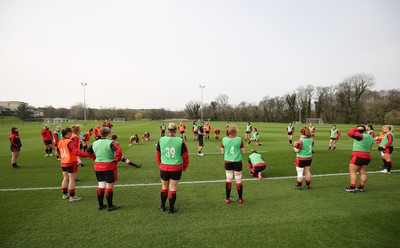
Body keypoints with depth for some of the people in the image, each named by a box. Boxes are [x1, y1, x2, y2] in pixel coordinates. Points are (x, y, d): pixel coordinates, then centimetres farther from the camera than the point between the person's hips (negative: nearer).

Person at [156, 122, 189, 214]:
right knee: (173, 188, 10)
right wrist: (185, 166, 13)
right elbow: (185, 155, -3)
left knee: (164, 187, 20)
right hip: (176, 168, -2)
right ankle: (171, 209, 22)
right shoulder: (180, 141, -10)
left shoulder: (161, 140, -4)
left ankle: (162, 206, 34)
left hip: (164, 167, 2)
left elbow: (158, 154, 6)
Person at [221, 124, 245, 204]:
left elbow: (222, 152, 2)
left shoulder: (224, 139, -6)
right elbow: (243, 152, -5)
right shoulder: (239, 140, -12)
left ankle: (227, 199, 20)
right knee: (238, 180, 10)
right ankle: (240, 199, 21)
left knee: (228, 179, 14)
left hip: (227, 162, 2)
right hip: (237, 162, -2)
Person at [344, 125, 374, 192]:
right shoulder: (370, 137, 10)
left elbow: (350, 133, -25)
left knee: (352, 172, -2)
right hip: (367, 156, 9)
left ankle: (352, 188, -3)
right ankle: (361, 187, 17)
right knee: (363, 172, 12)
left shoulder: (361, 136, -18)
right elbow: (369, 147, 18)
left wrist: (356, 129, -11)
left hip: (358, 156, -9)